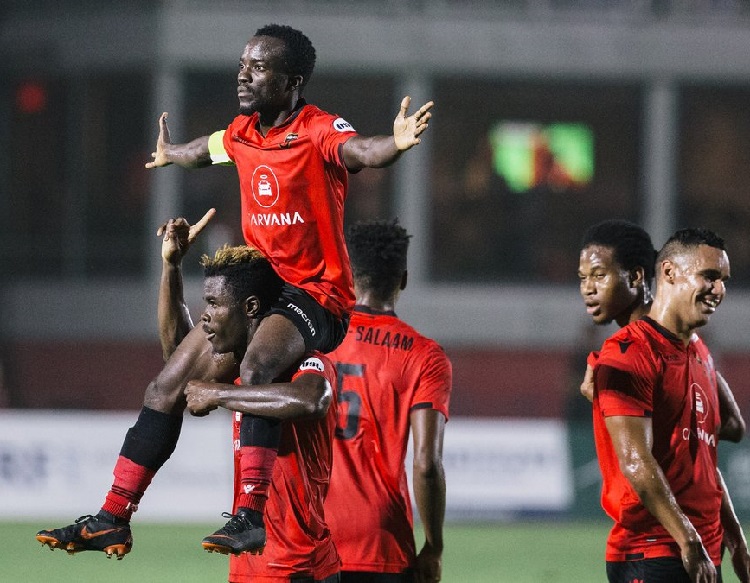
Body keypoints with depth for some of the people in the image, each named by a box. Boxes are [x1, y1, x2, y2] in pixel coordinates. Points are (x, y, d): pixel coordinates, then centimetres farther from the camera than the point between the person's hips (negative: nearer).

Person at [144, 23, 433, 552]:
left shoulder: (318, 131, -13)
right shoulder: (241, 134, 9)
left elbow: (357, 151, -36)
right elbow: (205, 151, 34)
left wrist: (395, 144, -59)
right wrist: (169, 154, 56)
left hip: (318, 293, -8)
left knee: (254, 366, -35)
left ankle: (251, 514, -39)